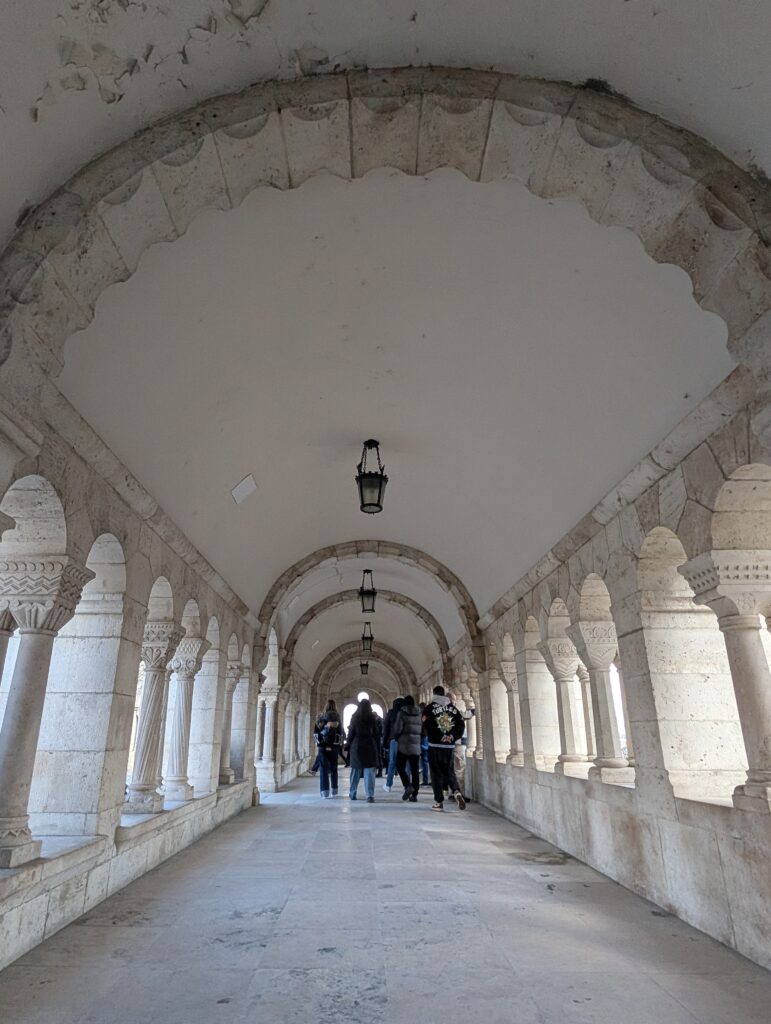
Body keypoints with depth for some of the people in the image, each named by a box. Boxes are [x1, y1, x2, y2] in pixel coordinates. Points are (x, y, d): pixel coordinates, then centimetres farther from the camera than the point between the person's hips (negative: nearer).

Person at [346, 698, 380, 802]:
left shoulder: (355, 717, -1)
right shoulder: (373, 718, -1)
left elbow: (351, 733, 1)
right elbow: (377, 734, 1)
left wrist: (349, 746, 9)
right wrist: (377, 746, 8)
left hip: (356, 746, 1)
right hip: (370, 746, -1)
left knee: (355, 770, 13)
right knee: (369, 771, -2)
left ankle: (353, 794, 23)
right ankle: (370, 795, -10)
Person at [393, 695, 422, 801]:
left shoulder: (402, 713, -5)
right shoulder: (419, 714, 7)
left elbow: (398, 728, -12)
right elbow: (423, 730, 8)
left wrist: (396, 736, 7)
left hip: (403, 745, -4)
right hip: (416, 746, 4)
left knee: (400, 766, 8)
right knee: (415, 770, 8)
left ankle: (408, 785, -12)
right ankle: (414, 794, 8)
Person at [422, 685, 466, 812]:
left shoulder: (430, 707, -4)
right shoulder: (453, 708, 9)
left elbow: (427, 726, -13)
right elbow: (461, 725, 3)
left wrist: (440, 737, -9)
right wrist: (453, 737, -3)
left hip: (435, 745, -3)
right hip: (450, 746, 3)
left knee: (436, 773, 5)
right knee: (449, 772, 13)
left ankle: (439, 802, 5)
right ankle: (456, 791, -11)